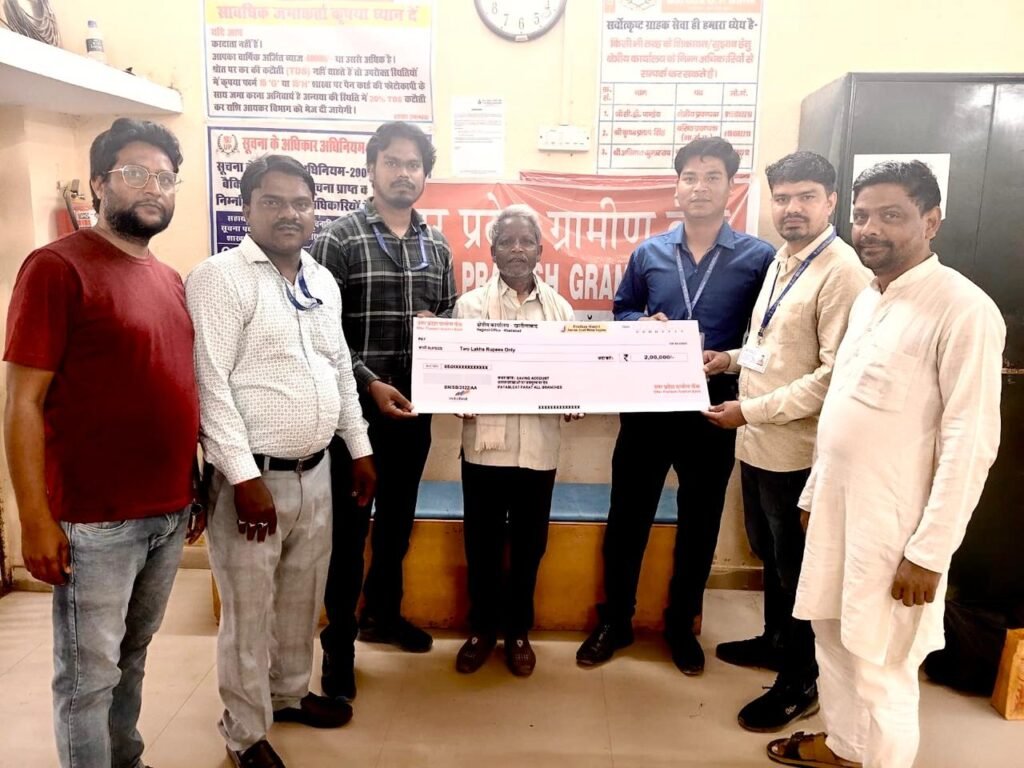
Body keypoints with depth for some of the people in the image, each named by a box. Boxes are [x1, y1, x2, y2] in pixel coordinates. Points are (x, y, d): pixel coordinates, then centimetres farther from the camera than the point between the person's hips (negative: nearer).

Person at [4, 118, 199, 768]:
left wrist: (197, 488, 14)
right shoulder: (57, 267, -10)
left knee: (133, 656, 21)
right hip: (95, 521, -6)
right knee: (89, 674, 9)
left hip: (171, 513, 7)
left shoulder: (173, 281, 11)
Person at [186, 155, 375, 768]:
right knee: (250, 611, 8)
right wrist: (245, 477, -19)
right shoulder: (221, 278, -12)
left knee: (302, 598, 20)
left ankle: (290, 693, 43)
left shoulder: (323, 281, 11)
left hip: (316, 471, 7)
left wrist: (360, 449, 14)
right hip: (254, 476, -6)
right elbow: (210, 384, -17)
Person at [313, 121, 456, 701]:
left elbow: (451, 322, 15)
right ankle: (339, 642, 20)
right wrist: (370, 384, -20)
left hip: (415, 409, 5)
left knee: (398, 519, 18)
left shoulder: (437, 246, 9)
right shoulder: (339, 240, -6)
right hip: (358, 407, -5)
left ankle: (384, 612, 38)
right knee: (349, 526, 5)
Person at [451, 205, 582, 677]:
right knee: (482, 542, 10)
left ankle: (518, 630, 31)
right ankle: (482, 627, 30)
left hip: (538, 445, 2)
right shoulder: (470, 304, 2)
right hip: (485, 442, -1)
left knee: (528, 543, 13)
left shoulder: (559, 308, 8)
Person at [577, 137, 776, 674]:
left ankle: (681, 625, 33)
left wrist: (731, 360, -18)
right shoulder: (649, 253, 4)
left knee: (699, 522, 13)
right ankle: (615, 620, 27)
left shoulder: (759, 257, -4)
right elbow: (622, 312, 15)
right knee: (627, 515, 9)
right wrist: (646, 327, -7)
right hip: (646, 404, 2)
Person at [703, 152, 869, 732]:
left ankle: (801, 682, 26)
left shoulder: (843, 273, -17)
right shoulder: (781, 261, 11)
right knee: (770, 554, 22)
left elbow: (835, 373, -23)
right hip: (758, 442, 8)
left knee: (796, 566, 7)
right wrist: (733, 358, 4)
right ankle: (776, 641, 43)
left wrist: (750, 410, -21)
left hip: (797, 449, -8)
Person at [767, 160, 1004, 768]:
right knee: (833, 634, 20)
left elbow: (971, 441, -19)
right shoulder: (869, 299, 9)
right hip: (839, 505, 8)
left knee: (879, 664, 6)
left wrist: (929, 552, -18)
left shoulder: (963, 309, -17)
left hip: (894, 523, -8)